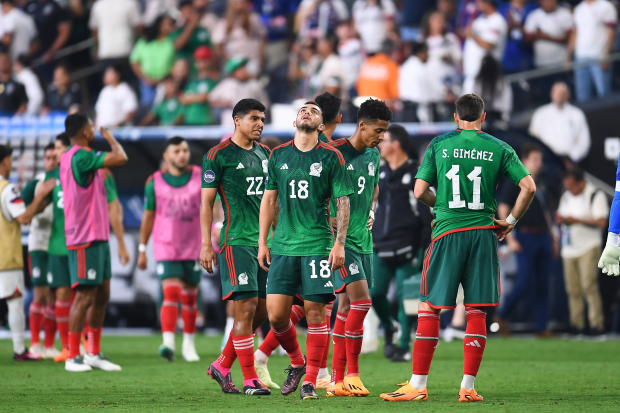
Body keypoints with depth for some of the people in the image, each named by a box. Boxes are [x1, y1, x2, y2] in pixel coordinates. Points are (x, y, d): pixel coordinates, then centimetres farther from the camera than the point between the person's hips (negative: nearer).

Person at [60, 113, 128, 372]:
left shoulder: (69, 157, 14)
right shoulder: (81, 157, -17)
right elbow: (121, 158, -21)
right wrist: (111, 139, -3)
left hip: (97, 237, 10)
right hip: (86, 239, -10)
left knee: (102, 295, 13)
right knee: (85, 296, -7)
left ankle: (94, 353, 18)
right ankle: (73, 358, -3)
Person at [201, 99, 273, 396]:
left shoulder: (265, 154, 15)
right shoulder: (218, 155, -4)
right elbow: (207, 201, -3)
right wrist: (206, 245, -8)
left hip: (265, 241, 7)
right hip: (236, 241, -7)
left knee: (261, 310, 6)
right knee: (246, 307, -10)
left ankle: (222, 365, 20)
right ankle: (250, 379, -6)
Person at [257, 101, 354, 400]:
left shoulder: (330, 157, 1)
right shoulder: (279, 156, 10)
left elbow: (343, 203, 1)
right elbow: (268, 199, 15)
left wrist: (340, 243, -7)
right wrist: (262, 242, 10)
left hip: (318, 244, -3)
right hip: (282, 246, 3)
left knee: (315, 311, -4)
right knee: (276, 314, -2)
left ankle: (310, 380, 4)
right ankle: (296, 363, 24)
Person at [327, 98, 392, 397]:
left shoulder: (373, 155, 12)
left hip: (363, 238, 8)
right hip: (339, 237, -8)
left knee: (347, 306, 8)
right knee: (361, 301, -16)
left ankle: (337, 379, 11)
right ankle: (352, 375, -10)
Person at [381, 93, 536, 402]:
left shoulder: (439, 145, 3)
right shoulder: (499, 149, 4)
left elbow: (420, 191, 2)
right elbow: (529, 187, -3)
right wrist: (510, 222, 10)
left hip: (447, 232, -1)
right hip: (484, 233, 1)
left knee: (429, 309, 4)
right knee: (477, 312, 5)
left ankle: (417, 385, 1)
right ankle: (468, 387, 4)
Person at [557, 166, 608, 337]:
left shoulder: (596, 196, -6)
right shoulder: (566, 197, 16)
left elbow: (601, 222, -13)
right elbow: (562, 216, 25)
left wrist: (577, 220, -17)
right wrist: (560, 219, 0)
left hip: (588, 248, -7)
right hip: (569, 249, 7)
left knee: (588, 285, -15)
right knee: (572, 289, 2)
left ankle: (597, 325, -15)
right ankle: (576, 325, 5)